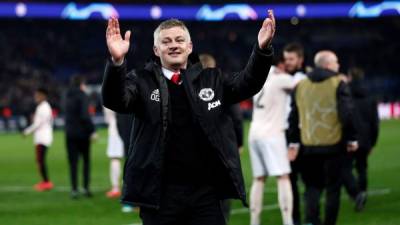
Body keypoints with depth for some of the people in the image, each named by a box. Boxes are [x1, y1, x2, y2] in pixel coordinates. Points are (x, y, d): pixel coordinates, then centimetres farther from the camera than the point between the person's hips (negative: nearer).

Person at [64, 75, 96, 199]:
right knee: (86, 160, 8)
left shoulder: (68, 97, 10)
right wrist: (92, 130, -15)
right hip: (82, 133, -4)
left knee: (73, 162, 3)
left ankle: (74, 190, -2)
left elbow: (68, 116, 13)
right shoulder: (82, 96, -10)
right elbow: (85, 116, -19)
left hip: (70, 133, 5)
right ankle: (86, 188, 3)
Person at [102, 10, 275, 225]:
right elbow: (114, 100, -13)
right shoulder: (143, 81, 3)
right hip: (160, 194, -2)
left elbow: (248, 82, 0)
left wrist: (262, 50, -19)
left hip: (206, 193, 2)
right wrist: (117, 61, -33)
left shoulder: (212, 80, 12)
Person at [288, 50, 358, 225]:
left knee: (313, 185, 12)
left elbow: (294, 117, 10)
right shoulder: (338, 84, -7)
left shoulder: (301, 85, 8)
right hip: (333, 144, -4)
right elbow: (347, 114, -12)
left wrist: (293, 142, 16)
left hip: (309, 145, 4)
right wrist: (352, 138, -2)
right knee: (333, 187, 7)